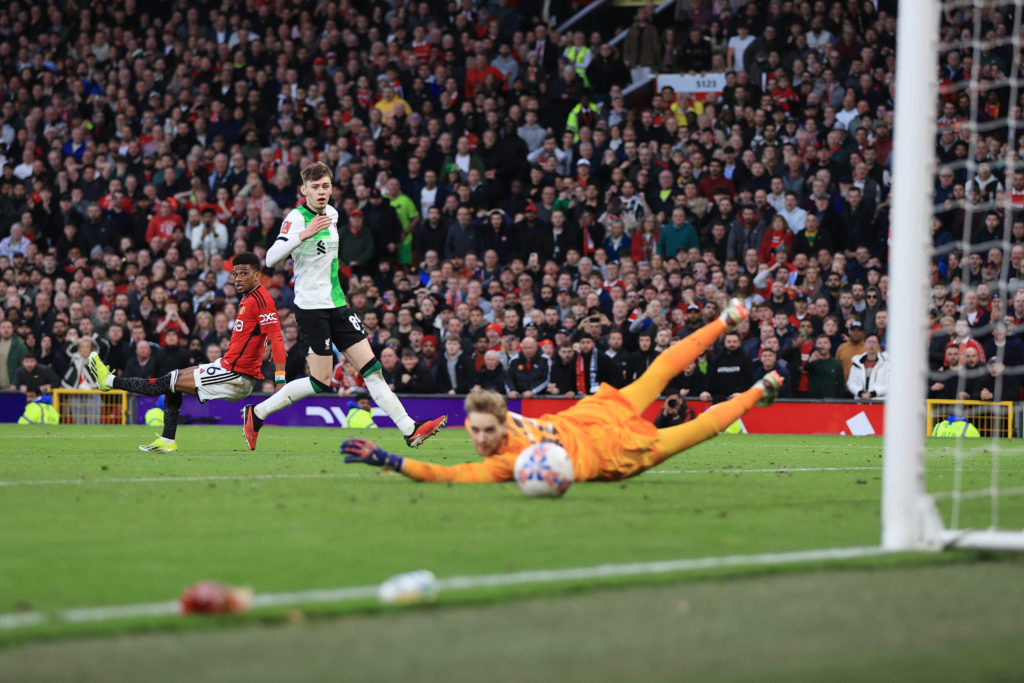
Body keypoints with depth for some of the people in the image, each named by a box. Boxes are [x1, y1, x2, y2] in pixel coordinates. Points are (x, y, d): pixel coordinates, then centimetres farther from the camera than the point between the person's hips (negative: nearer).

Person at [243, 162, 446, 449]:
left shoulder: (331, 213, 10)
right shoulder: (296, 217, -13)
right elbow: (271, 258, -26)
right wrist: (303, 235, -38)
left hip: (337, 305, 7)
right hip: (311, 306, -7)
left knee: (372, 368, 1)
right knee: (321, 382, -7)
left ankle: (410, 430, -1)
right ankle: (255, 413, 6)